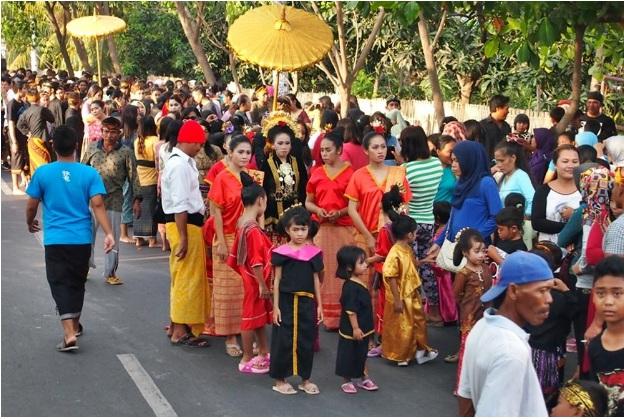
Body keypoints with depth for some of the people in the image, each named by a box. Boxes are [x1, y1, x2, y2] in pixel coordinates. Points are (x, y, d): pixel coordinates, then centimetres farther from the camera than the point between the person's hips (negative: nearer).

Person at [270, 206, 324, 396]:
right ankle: (280, 379, 14)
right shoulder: (281, 252, -4)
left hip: (307, 302, 3)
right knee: (283, 341, 2)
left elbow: (316, 279, 9)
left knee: (306, 341, 9)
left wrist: (319, 305, 7)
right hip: (286, 302, -3)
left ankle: (305, 379, 22)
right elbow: (277, 280, -1)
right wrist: (276, 306, -5)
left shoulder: (314, 252, 3)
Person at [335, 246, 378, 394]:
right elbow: (350, 310, -24)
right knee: (348, 355, 6)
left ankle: (363, 378, 31)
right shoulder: (350, 287, -24)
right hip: (351, 331, -9)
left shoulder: (360, 283, 5)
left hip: (363, 329, 9)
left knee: (361, 354, 19)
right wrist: (355, 328, -22)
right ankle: (347, 381, 19)